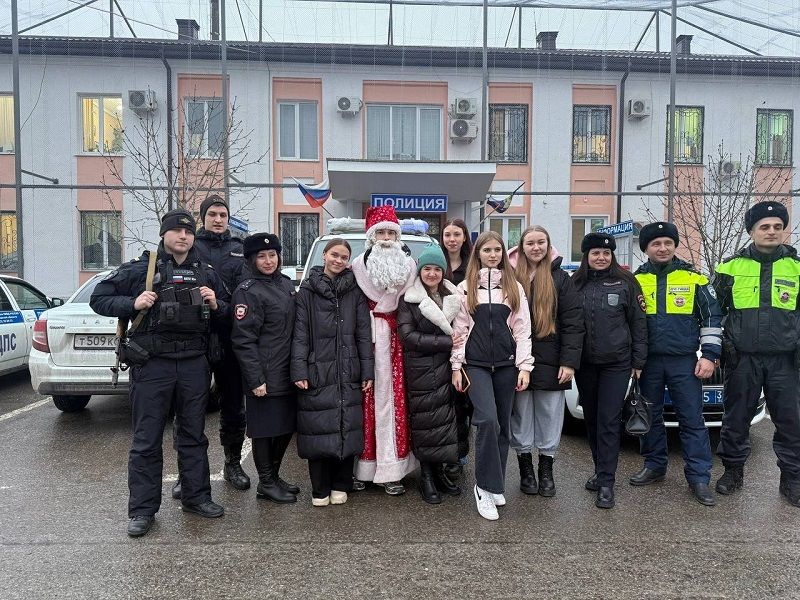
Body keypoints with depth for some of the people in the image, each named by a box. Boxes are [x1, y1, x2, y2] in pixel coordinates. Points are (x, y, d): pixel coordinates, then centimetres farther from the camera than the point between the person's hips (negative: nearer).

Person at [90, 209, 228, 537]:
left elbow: (224, 312, 20)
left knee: (194, 435, 13)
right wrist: (133, 304, -13)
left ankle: (196, 496, 26)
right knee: (146, 440, 4)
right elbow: (99, 299, 4)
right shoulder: (141, 268, 1)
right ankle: (142, 510, 15)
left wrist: (215, 305, -3)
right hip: (152, 363, -3)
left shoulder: (206, 274, 11)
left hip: (194, 364, 3)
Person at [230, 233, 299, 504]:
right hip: (265, 376, -7)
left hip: (288, 373, 7)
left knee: (287, 426, 15)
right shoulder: (248, 291, -11)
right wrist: (256, 379, -18)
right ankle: (265, 483, 21)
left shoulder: (286, 284, 11)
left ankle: (274, 476, 32)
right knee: (265, 429, 4)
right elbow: (244, 340, -15)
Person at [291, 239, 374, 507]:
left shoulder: (355, 291, 8)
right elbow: (300, 333, -1)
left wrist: (367, 370, 0)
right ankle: (320, 489, 17)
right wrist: (299, 370, -9)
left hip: (348, 373, 2)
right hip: (317, 371, -1)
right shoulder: (308, 290, 3)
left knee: (348, 428, 5)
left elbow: (364, 333, 6)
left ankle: (340, 485, 22)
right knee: (318, 428, 1)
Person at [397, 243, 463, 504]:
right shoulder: (408, 299, -2)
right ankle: (426, 476, 13)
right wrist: (447, 342, -14)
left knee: (445, 418, 6)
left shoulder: (453, 298, 11)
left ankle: (439, 472, 22)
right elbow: (408, 336, -11)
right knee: (426, 422, -2)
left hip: (446, 367, 4)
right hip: (421, 370, -4)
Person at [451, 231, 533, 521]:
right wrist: (456, 366, -1)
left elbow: (522, 329, 6)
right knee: (488, 420, -18)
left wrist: (525, 366, -1)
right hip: (476, 364, -2)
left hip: (506, 364, 2)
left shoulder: (514, 287, 9)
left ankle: (495, 485, 22)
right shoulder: (465, 288, 6)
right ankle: (486, 487, -4)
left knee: (502, 425, 7)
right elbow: (459, 329, 4)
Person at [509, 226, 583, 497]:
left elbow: (573, 321, -3)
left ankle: (546, 471, 25)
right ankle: (526, 470, 26)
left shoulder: (560, 278, 1)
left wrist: (569, 362, -11)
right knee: (521, 419, 9)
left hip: (550, 362, 0)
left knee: (550, 417, 8)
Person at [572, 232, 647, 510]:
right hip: (584, 363, 3)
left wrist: (639, 360, 0)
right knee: (591, 419, 11)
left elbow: (638, 322, 1)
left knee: (608, 421, -4)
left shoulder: (625, 283, -2)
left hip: (616, 363, -3)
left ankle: (606, 482, 2)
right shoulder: (576, 284, 4)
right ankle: (600, 471, 27)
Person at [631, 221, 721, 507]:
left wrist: (710, 355, -3)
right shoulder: (636, 281, 5)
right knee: (651, 417, 11)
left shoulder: (694, 278, 1)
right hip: (648, 362, 2)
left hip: (684, 361, -1)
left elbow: (711, 317, 3)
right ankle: (654, 466, 25)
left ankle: (699, 477, 9)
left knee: (692, 420, 1)